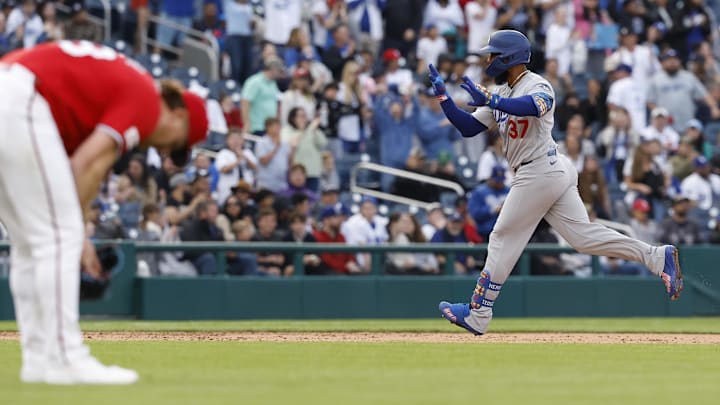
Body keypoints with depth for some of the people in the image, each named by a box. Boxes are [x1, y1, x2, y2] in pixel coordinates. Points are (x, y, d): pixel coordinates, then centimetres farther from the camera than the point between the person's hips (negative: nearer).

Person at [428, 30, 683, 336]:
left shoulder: (536, 85, -10)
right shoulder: (501, 95, 18)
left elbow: (535, 106, -35)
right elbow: (467, 127, 16)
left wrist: (490, 100, -40)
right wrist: (442, 96, 7)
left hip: (540, 171, -9)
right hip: (556, 172, 9)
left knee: (504, 238, -2)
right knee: (583, 236, 3)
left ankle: (478, 314, 4)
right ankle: (658, 257, -1)